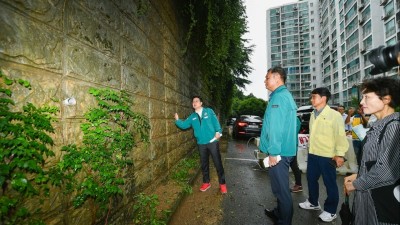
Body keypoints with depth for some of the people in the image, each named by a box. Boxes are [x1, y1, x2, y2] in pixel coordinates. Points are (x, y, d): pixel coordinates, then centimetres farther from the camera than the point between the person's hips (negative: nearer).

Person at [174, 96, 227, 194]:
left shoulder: (209, 111, 1)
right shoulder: (192, 117, 9)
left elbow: (215, 121, -3)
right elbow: (184, 125, 6)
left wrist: (218, 132, -16)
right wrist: (177, 120, -11)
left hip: (212, 141, -3)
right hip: (201, 144, 4)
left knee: (218, 163, 3)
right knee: (204, 164, 14)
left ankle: (222, 184, 17)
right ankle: (206, 182, 32)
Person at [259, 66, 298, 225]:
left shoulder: (279, 96, -17)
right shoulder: (285, 95, 16)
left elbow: (276, 128, -24)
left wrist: (273, 152, -21)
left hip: (279, 152, -11)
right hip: (283, 150, 11)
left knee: (281, 188, 3)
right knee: (281, 187, 23)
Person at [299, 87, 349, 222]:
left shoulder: (334, 115, -10)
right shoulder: (313, 114, 10)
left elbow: (340, 135, -11)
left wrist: (340, 154, -13)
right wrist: (311, 148, 15)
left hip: (327, 156, -7)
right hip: (312, 154, 7)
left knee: (330, 184, 9)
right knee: (311, 179, 18)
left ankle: (330, 211, 26)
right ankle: (313, 202, 38)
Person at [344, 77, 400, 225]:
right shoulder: (378, 126, 9)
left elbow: (387, 171, -24)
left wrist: (356, 184, -13)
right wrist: (357, 176, 7)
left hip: (383, 201, -8)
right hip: (367, 194, 8)